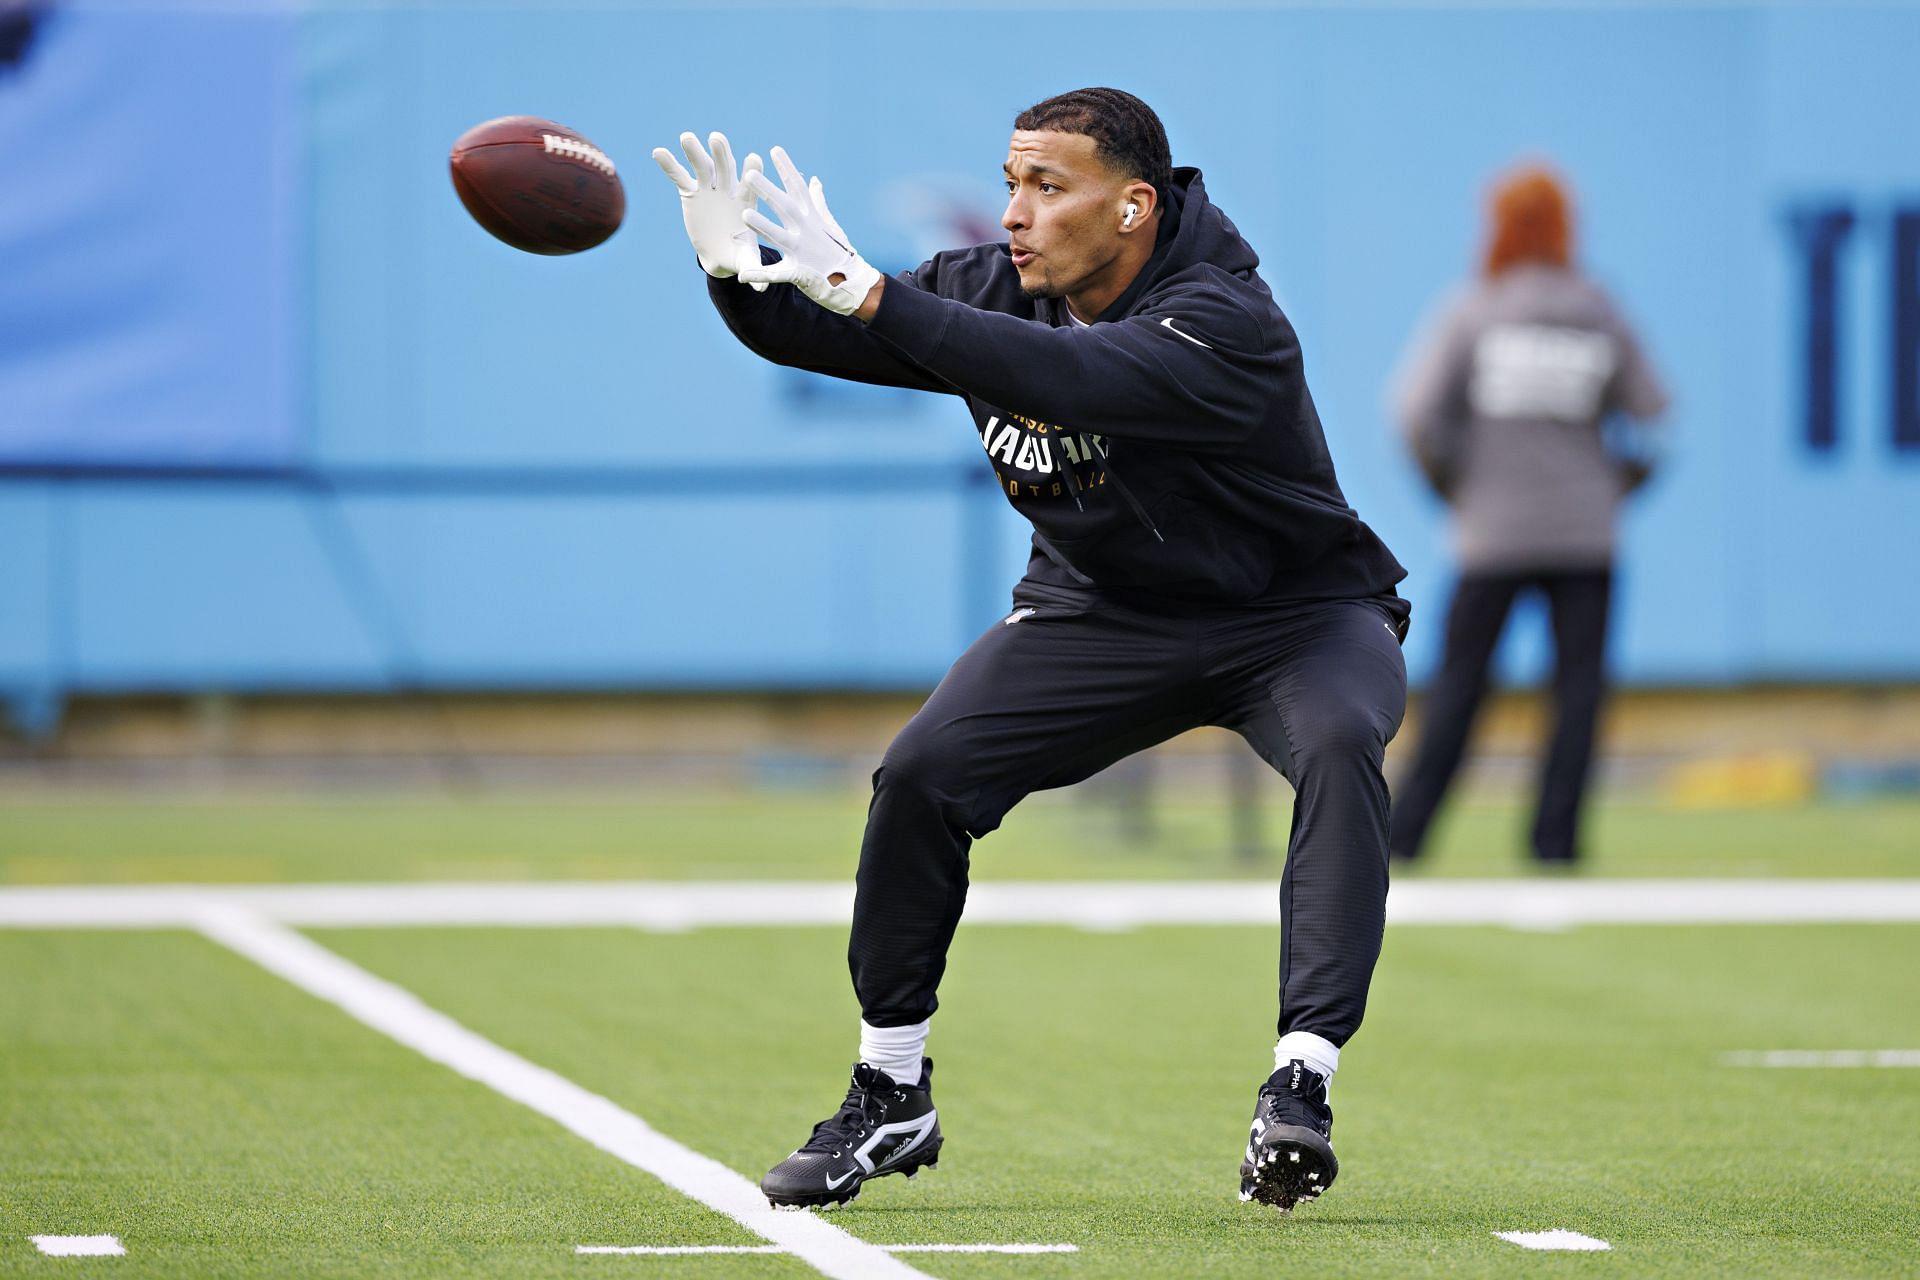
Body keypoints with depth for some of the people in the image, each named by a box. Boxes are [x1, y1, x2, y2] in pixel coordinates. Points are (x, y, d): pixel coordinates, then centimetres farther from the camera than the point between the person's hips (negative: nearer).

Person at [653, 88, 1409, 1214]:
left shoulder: (1225, 321, -30)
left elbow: (1064, 377, -46)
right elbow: (811, 330, -10)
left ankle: (1302, 1088, -34)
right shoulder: (996, 288, -9)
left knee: (1339, 743, -35)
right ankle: (892, 1101, 3)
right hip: (1099, 611, 5)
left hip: (1291, 612, -5)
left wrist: (863, 290, -51)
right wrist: (738, 269, -35)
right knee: (922, 774, -12)